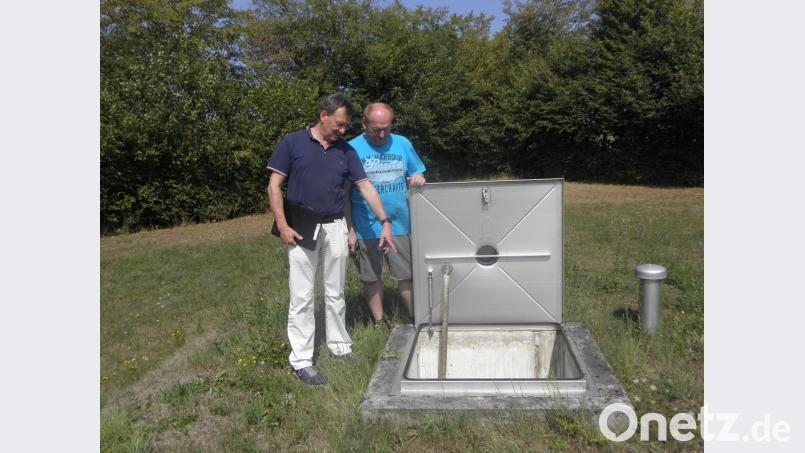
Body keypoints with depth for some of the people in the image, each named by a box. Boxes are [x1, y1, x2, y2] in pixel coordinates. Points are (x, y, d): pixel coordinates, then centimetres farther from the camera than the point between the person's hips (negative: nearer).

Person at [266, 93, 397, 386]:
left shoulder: (346, 150, 8)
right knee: (302, 296, -1)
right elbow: (274, 186, -3)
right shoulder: (293, 142, -3)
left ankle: (339, 345, 29)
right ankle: (301, 360, 8)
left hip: (336, 227, 4)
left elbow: (365, 187, 5)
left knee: (336, 293, 14)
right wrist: (282, 225, -12)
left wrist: (385, 222, -1)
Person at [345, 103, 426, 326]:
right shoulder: (351, 149, -4)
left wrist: (418, 179, -12)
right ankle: (379, 322, 28)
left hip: (400, 224, 2)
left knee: (408, 276, 6)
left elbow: (417, 173, 14)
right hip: (366, 228, -1)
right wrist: (350, 230, -7)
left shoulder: (403, 144, 5)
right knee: (371, 278, 11)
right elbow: (344, 194, -3)